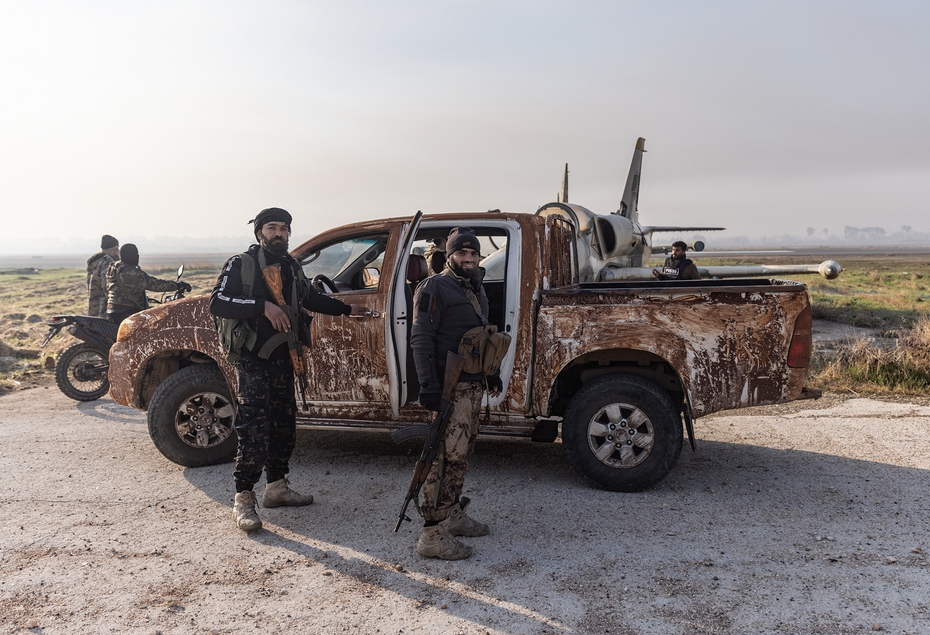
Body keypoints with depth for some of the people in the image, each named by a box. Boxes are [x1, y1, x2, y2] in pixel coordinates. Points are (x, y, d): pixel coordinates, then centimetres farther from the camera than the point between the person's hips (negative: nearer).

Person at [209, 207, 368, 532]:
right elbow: (217, 303, -17)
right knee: (254, 431, -11)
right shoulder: (241, 264, -6)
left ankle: (277, 486, 27)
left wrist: (347, 309, 31)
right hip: (253, 361, -7)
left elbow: (310, 298, 30)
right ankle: (243, 500, -3)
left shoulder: (292, 267, 14)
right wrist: (263, 305, -25)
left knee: (284, 427, 13)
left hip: (283, 359, 7)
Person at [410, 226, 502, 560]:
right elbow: (421, 339, -16)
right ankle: (432, 534, -6)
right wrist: (428, 387, -23)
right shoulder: (436, 288, -10)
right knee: (449, 455, -10)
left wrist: (491, 372, 26)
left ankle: (452, 514, 28)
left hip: (473, 385, 9)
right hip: (450, 386, -9)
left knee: (463, 451, 15)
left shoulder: (476, 289, 17)